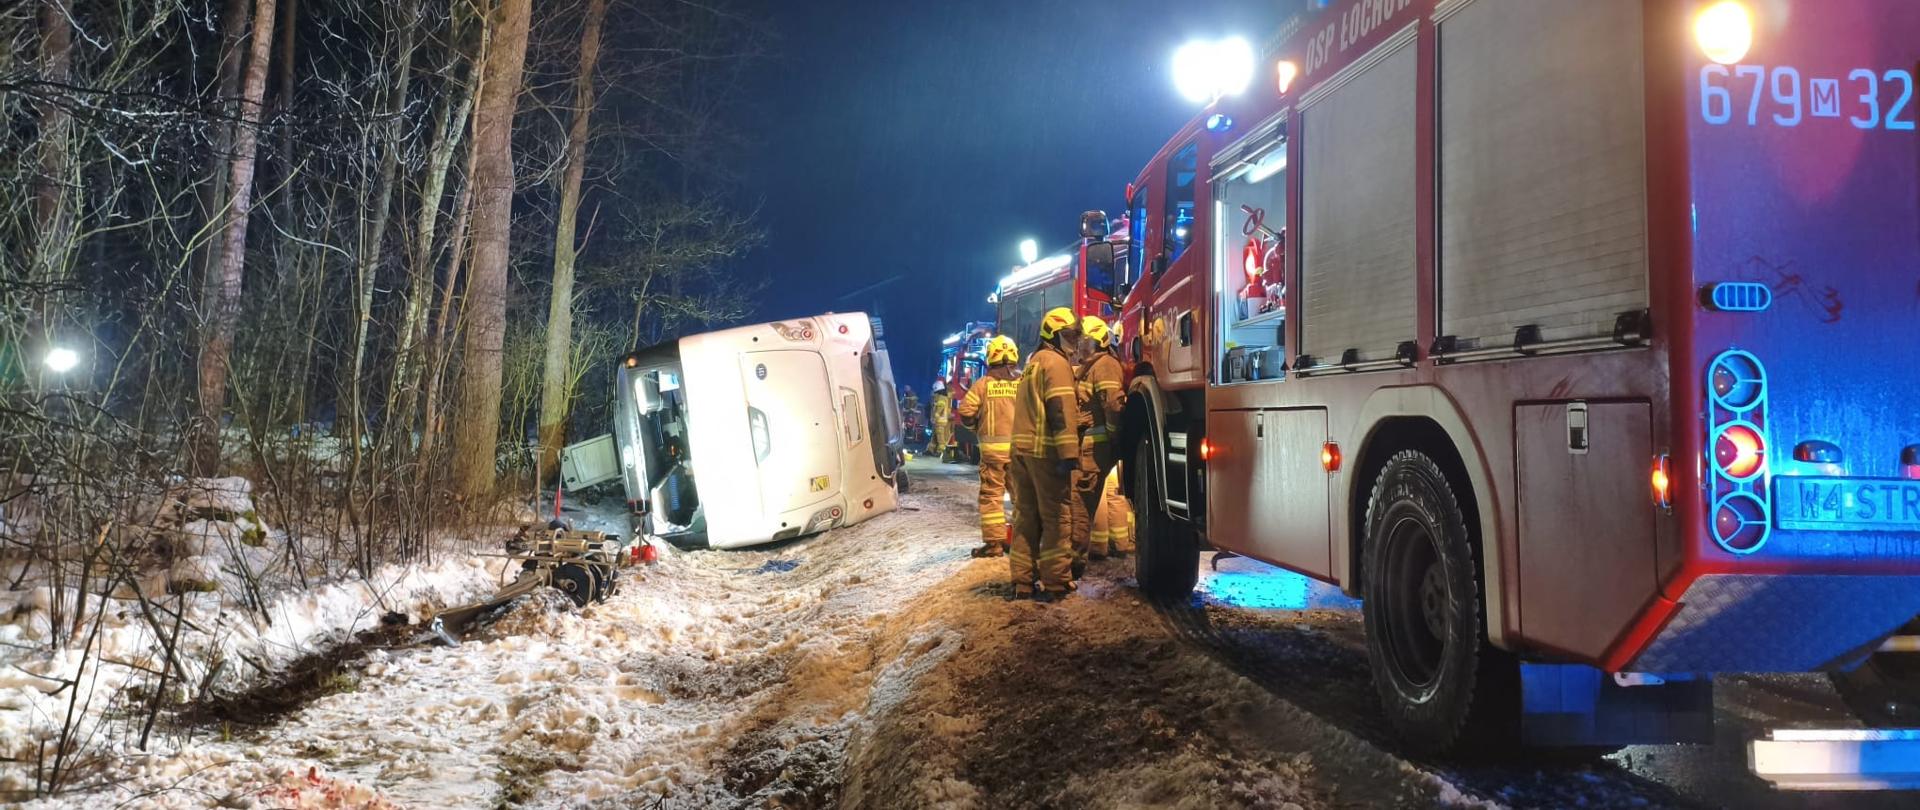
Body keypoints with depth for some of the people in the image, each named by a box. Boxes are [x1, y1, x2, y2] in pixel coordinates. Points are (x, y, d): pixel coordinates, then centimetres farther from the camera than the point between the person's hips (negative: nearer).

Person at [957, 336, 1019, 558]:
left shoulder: (983, 384, -3)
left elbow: (965, 412, -6)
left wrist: (978, 428, 13)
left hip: (992, 446, -1)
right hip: (1020, 446, 2)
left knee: (991, 494, 4)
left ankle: (994, 542, 2)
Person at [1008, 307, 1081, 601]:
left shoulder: (1032, 364, 23)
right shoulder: (1056, 362, -7)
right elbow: (1061, 410, -18)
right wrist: (1069, 453, -23)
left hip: (1021, 447, 9)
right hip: (1045, 449, -9)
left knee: (1025, 514, 10)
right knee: (1056, 515, -3)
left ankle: (1022, 581, 12)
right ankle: (1055, 582, -2)